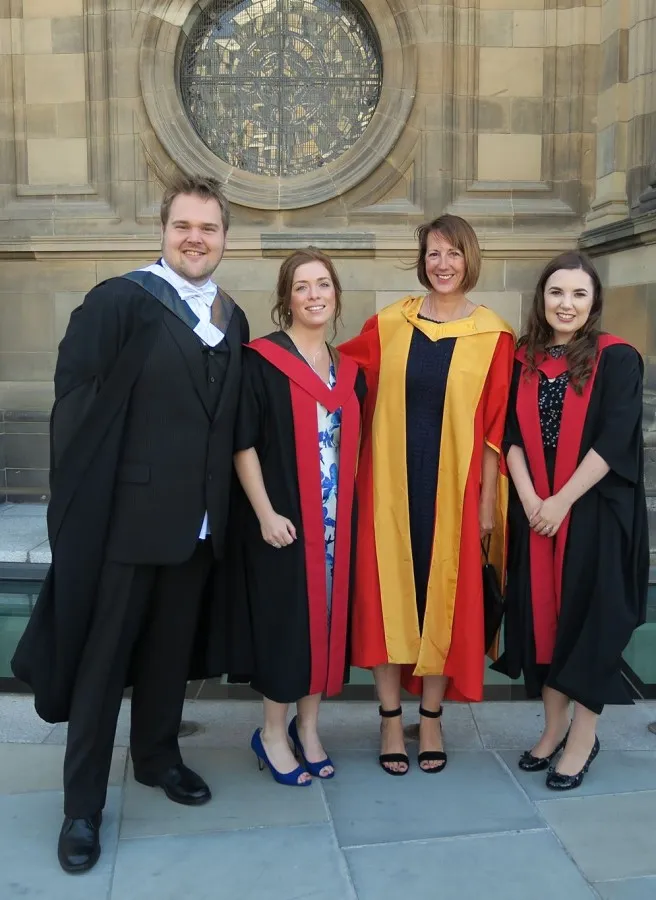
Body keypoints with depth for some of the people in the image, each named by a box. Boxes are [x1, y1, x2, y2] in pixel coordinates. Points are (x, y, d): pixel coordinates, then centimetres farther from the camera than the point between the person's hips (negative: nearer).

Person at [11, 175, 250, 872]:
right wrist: (82, 497, -12)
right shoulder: (119, 300, -10)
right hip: (127, 513, -5)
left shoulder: (232, 319, 9)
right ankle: (82, 805, 23)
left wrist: (216, 498, 7)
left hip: (199, 519, 5)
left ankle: (156, 755, 41)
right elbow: (74, 400, -13)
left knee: (171, 648, 19)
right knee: (104, 657, 7)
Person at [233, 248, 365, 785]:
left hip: (338, 520, 5)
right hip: (284, 519, -5)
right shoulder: (262, 361, -6)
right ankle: (273, 733, 21)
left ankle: (308, 727, 27)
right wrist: (265, 512, -17)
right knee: (286, 618, 2)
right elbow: (242, 442, -10)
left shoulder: (349, 370, 10)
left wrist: (354, 507, 6)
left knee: (330, 616, 10)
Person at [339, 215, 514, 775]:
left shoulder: (492, 335, 0)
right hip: (391, 484, 1)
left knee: (444, 597, 7)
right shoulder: (388, 325, 5)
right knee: (388, 594, 4)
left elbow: (495, 427, -1)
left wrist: (488, 500, -3)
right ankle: (392, 718, 19)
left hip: (453, 488, -1)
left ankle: (431, 718, 24)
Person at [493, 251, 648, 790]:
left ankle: (584, 736, 17)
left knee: (588, 615, 1)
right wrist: (529, 498, -11)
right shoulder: (524, 360, 7)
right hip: (535, 512, 4)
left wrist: (561, 502, -17)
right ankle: (554, 725, 26)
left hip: (595, 513, -4)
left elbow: (614, 441, -15)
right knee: (541, 612, 9)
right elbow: (512, 435, 3)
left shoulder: (618, 359, -7)